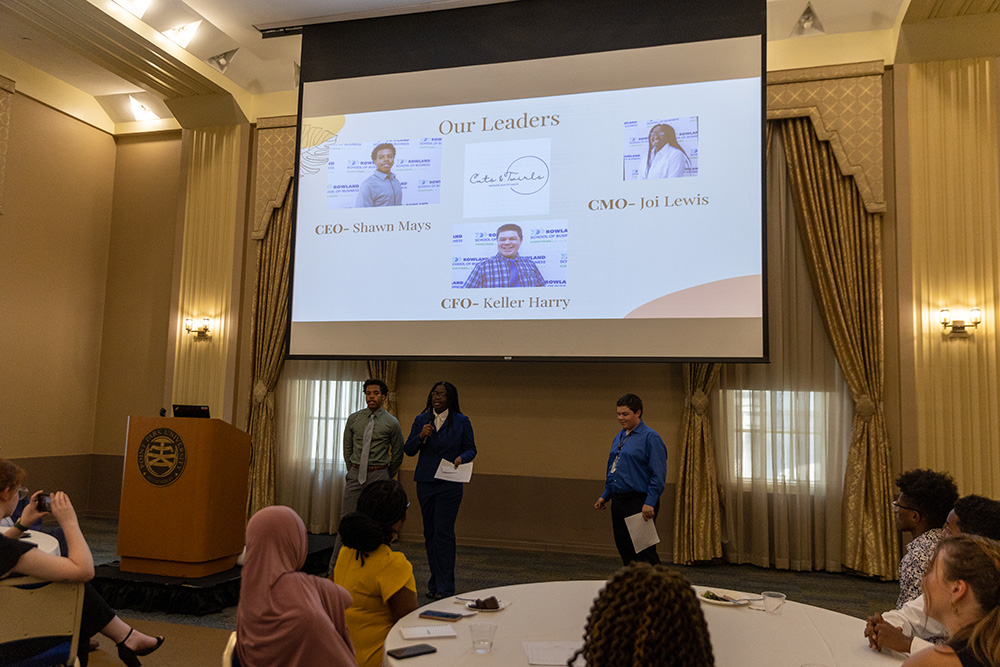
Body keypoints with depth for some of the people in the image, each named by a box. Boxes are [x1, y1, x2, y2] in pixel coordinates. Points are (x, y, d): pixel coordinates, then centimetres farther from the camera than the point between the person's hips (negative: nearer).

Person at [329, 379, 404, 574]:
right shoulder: (354, 419, 5)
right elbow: (347, 449, 14)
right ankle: (334, 568, 10)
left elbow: (398, 454, 8)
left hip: (379, 474, -2)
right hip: (355, 473, 2)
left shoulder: (391, 423, -2)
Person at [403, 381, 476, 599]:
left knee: (443, 532, -9)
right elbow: (408, 450, 7)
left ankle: (445, 587, -2)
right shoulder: (421, 420, 9)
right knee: (430, 532, 8)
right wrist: (420, 436, -12)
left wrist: (461, 458, -17)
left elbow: (471, 449, 4)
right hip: (425, 483, 4)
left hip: (449, 484, -4)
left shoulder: (462, 422, 0)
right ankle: (435, 583, 21)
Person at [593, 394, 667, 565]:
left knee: (643, 551, -6)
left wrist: (650, 503, -21)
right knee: (624, 549, 12)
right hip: (618, 501, 8)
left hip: (640, 501, -8)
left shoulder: (650, 437, -10)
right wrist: (605, 496, 17)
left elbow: (658, 475, -15)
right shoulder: (618, 438, 14)